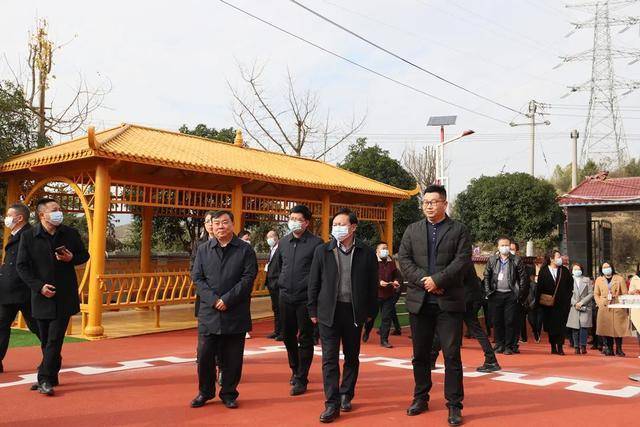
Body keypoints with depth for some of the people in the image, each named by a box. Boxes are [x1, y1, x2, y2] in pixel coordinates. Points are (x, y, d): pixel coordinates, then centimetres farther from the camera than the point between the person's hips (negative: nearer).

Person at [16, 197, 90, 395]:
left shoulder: (70, 233, 1)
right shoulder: (28, 236, -2)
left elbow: (84, 255, 11)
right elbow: (21, 266, -1)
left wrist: (71, 258, -11)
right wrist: (39, 286, -12)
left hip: (65, 297, -1)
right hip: (42, 297, 1)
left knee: (54, 340, -5)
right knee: (47, 341, 10)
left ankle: (45, 379, 0)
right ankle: (51, 377, 24)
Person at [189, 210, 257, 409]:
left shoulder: (245, 249, 1)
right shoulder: (203, 249, 8)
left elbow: (248, 277, -6)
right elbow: (197, 277, 3)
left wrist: (227, 299, -13)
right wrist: (213, 299, -10)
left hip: (236, 313, -2)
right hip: (209, 312, 2)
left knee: (233, 357, 6)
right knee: (204, 355, 6)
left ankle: (229, 393, 23)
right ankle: (205, 392, 25)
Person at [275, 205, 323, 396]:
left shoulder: (316, 243, -8)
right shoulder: (283, 242, 9)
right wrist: (281, 283, 13)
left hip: (306, 298, -5)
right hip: (286, 297, 6)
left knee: (305, 339, 1)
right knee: (288, 336, 15)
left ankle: (301, 379, 10)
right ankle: (295, 370, 34)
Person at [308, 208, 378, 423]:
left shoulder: (366, 253, -1)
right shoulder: (322, 251, 0)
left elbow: (372, 284, 4)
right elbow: (314, 283, 3)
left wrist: (370, 311, 3)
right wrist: (313, 311, 1)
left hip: (354, 312, 1)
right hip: (328, 311, 0)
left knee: (352, 357, 13)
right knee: (329, 359, -2)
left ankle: (346, 395, 30)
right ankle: (332, 404, 4)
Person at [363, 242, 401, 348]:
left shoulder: (391, 262, 9)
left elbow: (396, 275, 21)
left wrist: (396, 281, 0)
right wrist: (379, 282, -22)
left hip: (389, 295, 4)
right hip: (375, 294, -4)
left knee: (387, 318, 3)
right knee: (371, 316, 11)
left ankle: (384, 340, 11)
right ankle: (366, 333, 38)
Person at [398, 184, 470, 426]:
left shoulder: (459, 230, 3)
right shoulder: (412, 230, 11)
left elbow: (462, 261, -8)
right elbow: (403, 260, 2)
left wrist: (437, 280, -15)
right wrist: (423, 281, -12)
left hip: (449, 301, -3)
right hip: (419, 301, 3)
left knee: (452, 354, -2)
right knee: (420, 354, 12)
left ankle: (454, 405, 8)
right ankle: (421, 398, 26)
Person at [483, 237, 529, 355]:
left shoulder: (516, 260, 3)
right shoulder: (492, 260, 9)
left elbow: (523, 278, 1)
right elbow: (486, 276, 8)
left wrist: (520, 294, -4)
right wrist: (488, 291, -1)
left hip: (511, 295, -2)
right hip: (496, 295, 2)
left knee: (510, 322, -1)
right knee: (497, 321, 5)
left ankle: (509, 346, 7)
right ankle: (499, 345, 14)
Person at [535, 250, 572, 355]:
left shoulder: (565, 271, 5)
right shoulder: (543, 271, 1)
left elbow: (570, 286, 10)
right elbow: (539, 287, 0)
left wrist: (567, 298, 1)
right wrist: (538, 301, -6)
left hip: (562, 303, 0)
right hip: (548, 303, 0)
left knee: (561, 325, -4)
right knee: (550, 326, 5)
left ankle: (560, 347, 1)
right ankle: (553, 347, 15)